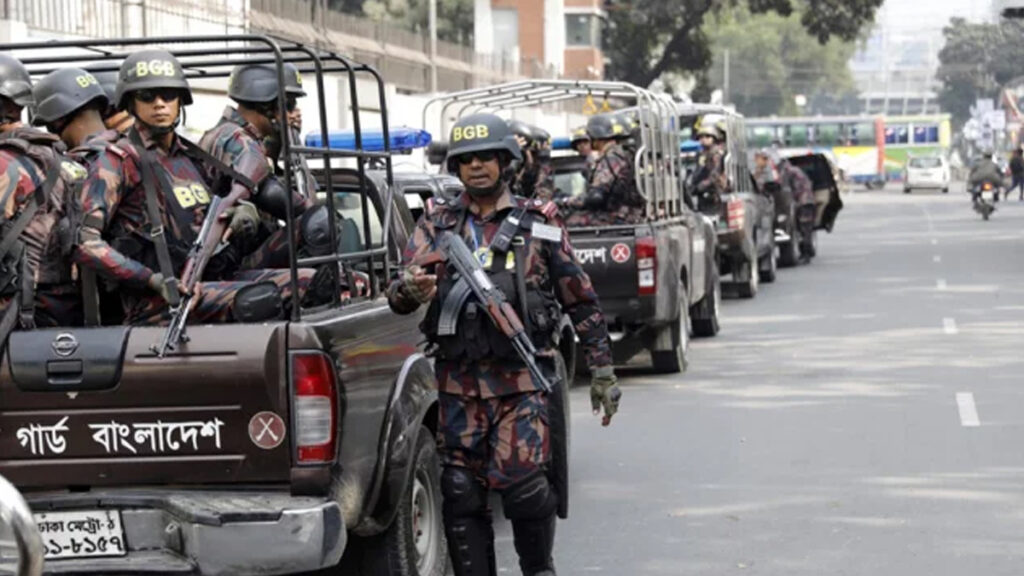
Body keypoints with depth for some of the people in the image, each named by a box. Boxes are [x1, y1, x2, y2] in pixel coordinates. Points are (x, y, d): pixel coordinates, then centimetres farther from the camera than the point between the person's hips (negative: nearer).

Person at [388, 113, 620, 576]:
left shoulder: (540, 224, 6)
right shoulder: (436, 225, 10)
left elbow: (580, 301, 10)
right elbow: (398, 292, 1)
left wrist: (602, 371, 8)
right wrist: (408, 290, -24)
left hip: (522, 380, -2)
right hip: (459, 382, 2)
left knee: (520, 482, -12)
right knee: (462, 493, 2)